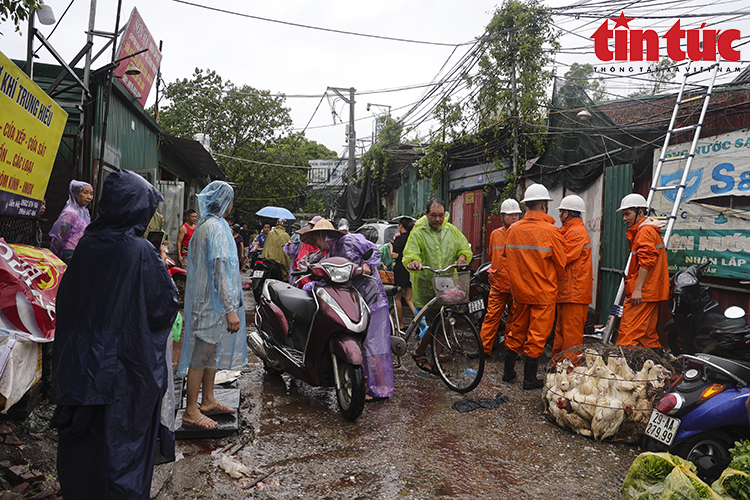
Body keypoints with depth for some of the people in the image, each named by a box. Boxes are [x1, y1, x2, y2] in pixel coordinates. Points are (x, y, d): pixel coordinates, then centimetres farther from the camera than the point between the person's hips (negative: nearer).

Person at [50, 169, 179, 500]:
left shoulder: (86, 246, -3)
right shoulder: (141, 252, -19)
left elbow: (65, 301, 7)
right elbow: (166, 306, -13)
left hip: (80, 361, 5)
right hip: (128, 366, -5)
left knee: (81, 437, 21)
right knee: (123, 438, 10)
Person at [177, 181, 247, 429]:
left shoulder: (204, 224, 14)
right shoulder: (216, 228, -18)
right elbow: (220, 269, -23)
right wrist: (230, 309, -24)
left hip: (205, 298, 10)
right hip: (212, 301, -10)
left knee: (212, 351, 17)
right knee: (203, 352, -3)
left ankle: (208, 401, 29)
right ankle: (191, 412, 6)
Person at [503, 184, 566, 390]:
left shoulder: (513, 229, -1)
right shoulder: (550, 230, -14)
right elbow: (561, 264, -4)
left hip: (519, 289, 5)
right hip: (543, 292, -5)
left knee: (517, 331, 16)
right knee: (537, 334, 5)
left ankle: (508, 371, 26)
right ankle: (530, 379, 13)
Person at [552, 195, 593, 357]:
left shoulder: (577, 232, -13)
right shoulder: (570, 230, 21)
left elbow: (562, 258, -19)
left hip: (574, 291, -11)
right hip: (567, 291, 11)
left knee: (571, 333, -6)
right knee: (561, 331, 16)